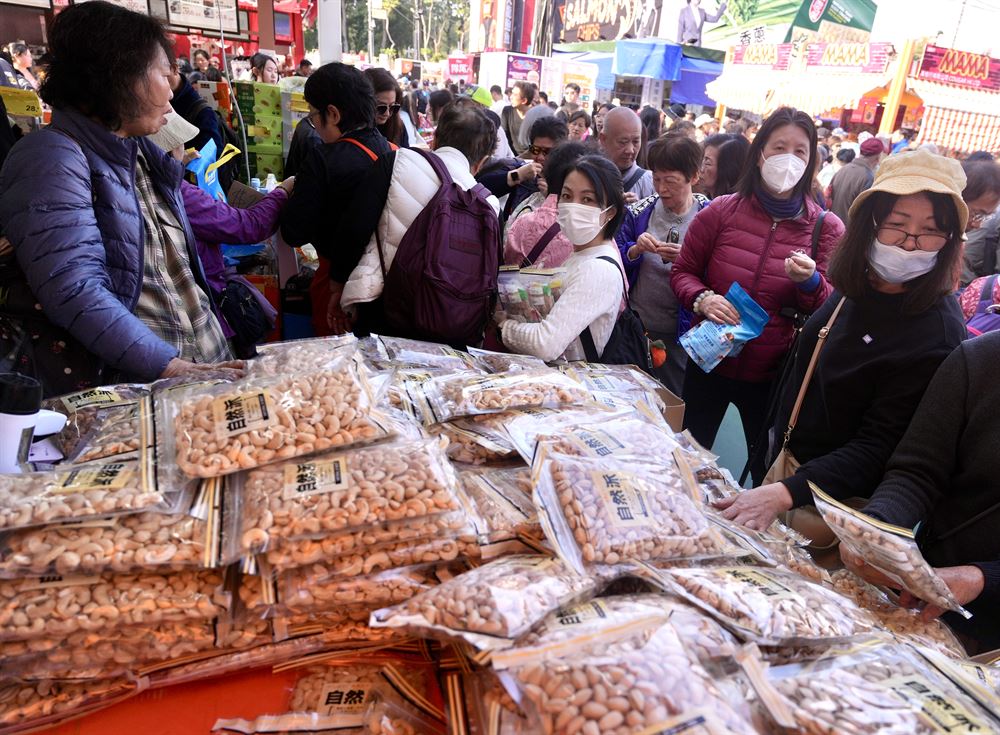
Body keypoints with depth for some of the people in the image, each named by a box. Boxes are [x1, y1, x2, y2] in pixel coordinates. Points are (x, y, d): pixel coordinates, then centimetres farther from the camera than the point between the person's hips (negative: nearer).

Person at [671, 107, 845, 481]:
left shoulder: (827, 228, -3)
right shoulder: (722, 210, -4)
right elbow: (683, 271, 4)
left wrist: (810, 282, -23)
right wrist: (702, 299, -17)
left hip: (773, 376, 0)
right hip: (710, 362, 1)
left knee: (771, 475, 14)